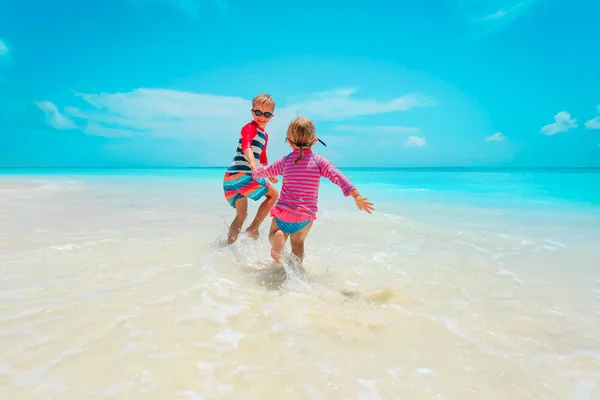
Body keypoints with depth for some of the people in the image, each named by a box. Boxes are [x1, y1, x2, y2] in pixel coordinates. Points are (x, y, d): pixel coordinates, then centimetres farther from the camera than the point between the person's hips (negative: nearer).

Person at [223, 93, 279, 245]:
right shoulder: (250, 127, -7)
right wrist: (253, 164, -45)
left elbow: (262, 157, 39)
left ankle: (229, 245, 21)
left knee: (241, 215, 18)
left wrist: (269, 174, 41)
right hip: (240, 175, -9)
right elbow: (246, 146, -28)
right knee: (273, 194, 0)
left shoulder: (265, 135, 22)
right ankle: (253, 228, -1)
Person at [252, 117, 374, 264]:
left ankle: (278, 238, -11)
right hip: (307, 215, 1)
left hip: (284, 212, -1)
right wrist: (357, 197, -12)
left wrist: (255, 173, 39)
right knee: (298, 242, 25)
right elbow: (338, 177, -13)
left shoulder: (285, 161, 0)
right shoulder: (319, 161, -4)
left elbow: (265, 171, 16)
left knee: (274, 234, 22)